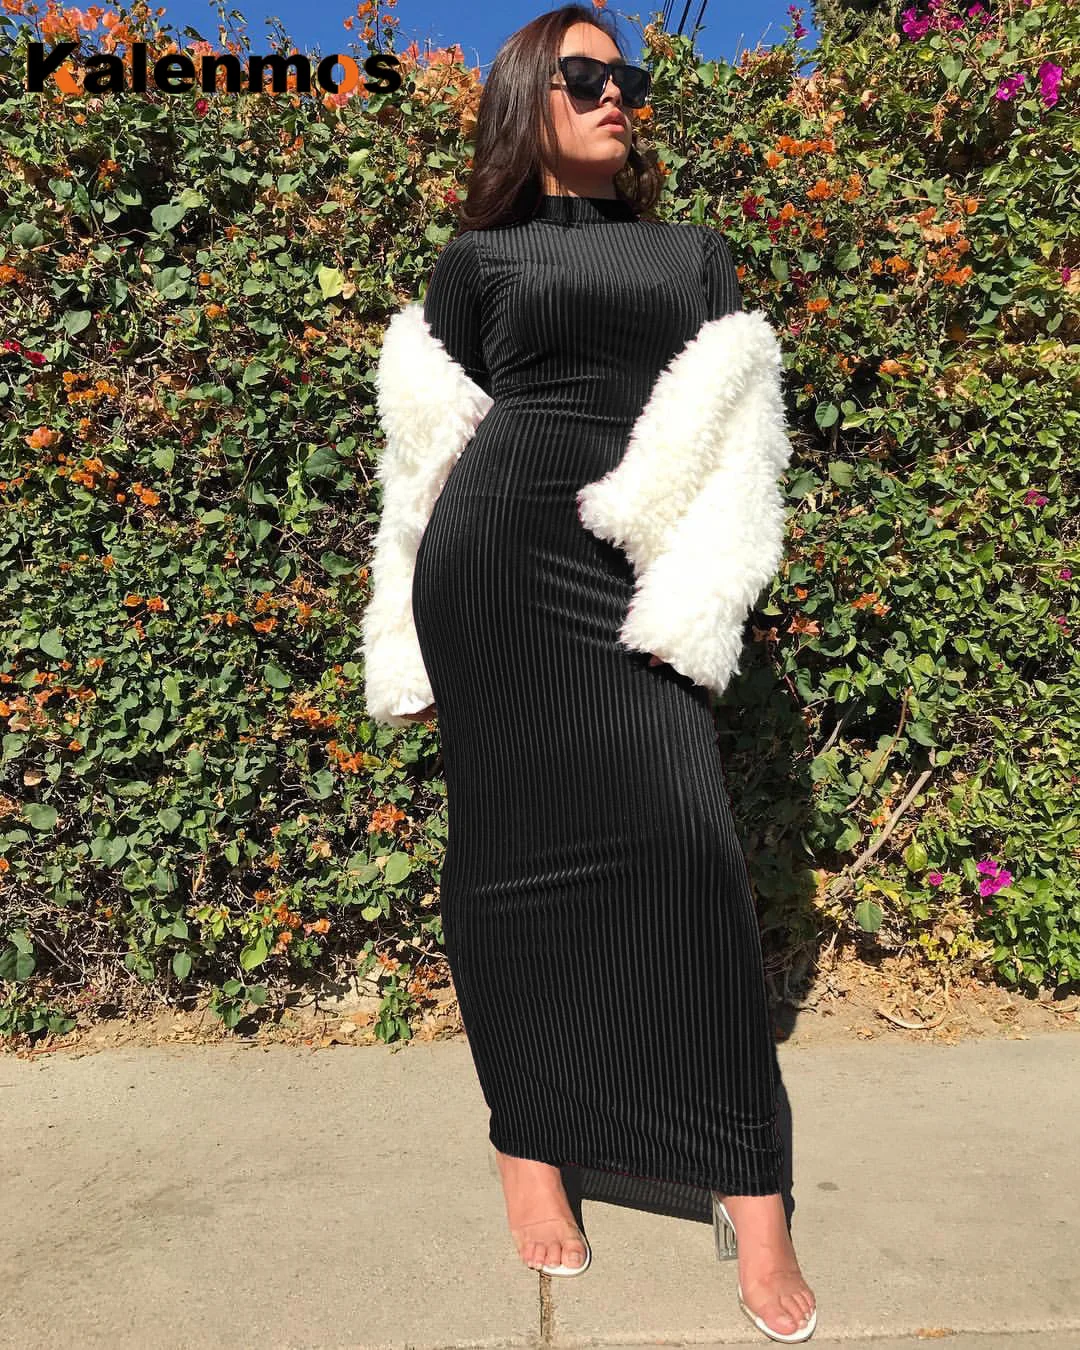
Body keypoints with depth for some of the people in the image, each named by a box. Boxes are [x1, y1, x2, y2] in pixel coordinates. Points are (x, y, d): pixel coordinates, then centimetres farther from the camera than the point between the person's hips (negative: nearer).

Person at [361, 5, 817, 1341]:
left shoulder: (696, 255, 21)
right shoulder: (475, 259, 15)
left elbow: (736, 437, 11)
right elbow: (428, 456, 12)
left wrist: (697, 604, -3)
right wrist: (416, 653, 7)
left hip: (630, 577, 1)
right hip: (495, 564, -1)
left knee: (683, 840, -11)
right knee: (513, 849, 1)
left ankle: (749, 1188, 0)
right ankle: (529, 1145, 18)